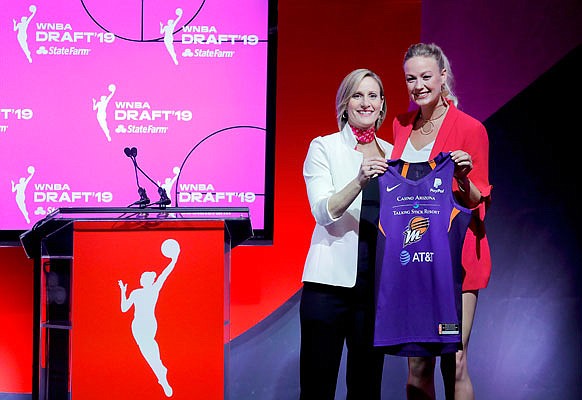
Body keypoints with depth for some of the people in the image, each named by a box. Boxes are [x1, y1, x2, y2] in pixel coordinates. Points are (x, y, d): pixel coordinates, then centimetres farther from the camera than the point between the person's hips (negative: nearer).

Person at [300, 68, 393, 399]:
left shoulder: (392, 154, 13)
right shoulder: (324, 148, 1)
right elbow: (324, 212, -12)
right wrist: (360, 180, -26)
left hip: (377, 282, 4)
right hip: (332, 281, -4)